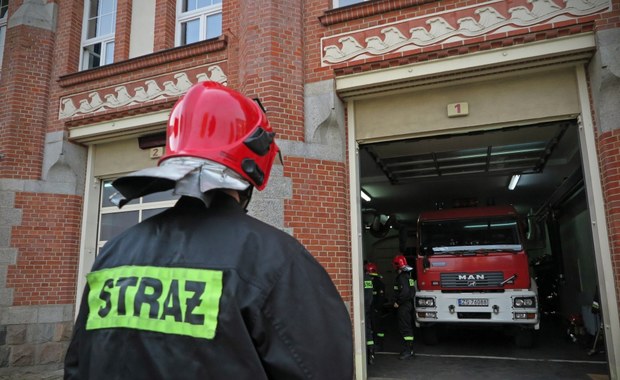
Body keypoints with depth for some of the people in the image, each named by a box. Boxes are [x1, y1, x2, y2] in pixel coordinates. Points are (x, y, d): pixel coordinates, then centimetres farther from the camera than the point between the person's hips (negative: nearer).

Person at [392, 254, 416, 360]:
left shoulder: (402, 277, -17)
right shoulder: (409, 275, 14)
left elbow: (405, 292, -27)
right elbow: (412, 291, 18)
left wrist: (398, 302, -17)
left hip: (403, 306, -10)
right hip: (409, 304, 10)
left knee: (404, 328, -7)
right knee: (408, 327, 15)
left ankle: (408, 350, -6)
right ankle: (410, 349, 22)